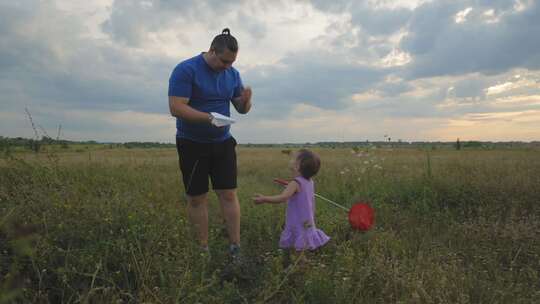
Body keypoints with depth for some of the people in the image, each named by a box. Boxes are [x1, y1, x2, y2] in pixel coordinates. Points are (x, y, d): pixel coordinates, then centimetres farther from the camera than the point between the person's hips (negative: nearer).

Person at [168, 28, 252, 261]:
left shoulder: (233, 74, 5)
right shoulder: (186, 70, -14)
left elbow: (242, 109, 10)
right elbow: (176, 108, -21)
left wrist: (246, 99, -13)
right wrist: (209, 117, -33)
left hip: (223, 142, 4)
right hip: (192, 144, -4)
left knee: (229, 194, 0)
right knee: (197, 198, 3)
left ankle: (236, 248, 7)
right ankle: (203, 250, 13)